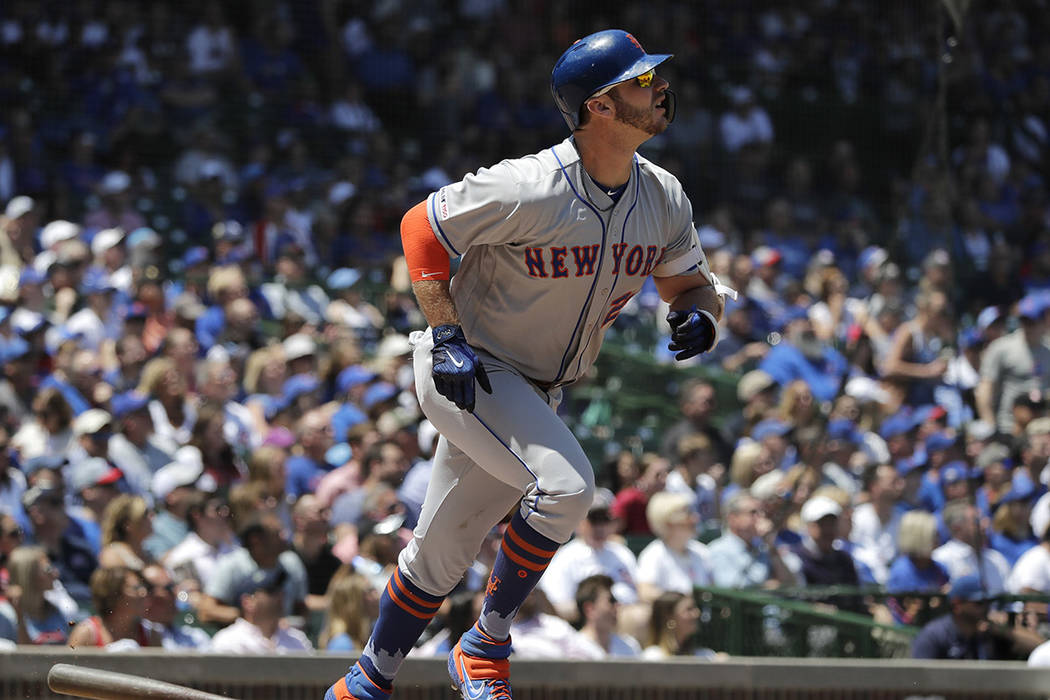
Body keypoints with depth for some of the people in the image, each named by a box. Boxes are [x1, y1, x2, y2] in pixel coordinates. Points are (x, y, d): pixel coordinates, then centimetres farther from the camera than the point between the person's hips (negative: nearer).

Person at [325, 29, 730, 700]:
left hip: (537, 392, 7)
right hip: (467, 368, -7)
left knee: (439, 557, 12)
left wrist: (699, 315, -14)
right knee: (566, 485, -28)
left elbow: (694, 285, 10)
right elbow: (422, 226, -14)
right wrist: (446, 337, -19)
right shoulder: (530, 189, -24)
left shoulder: (664, 199, -3)